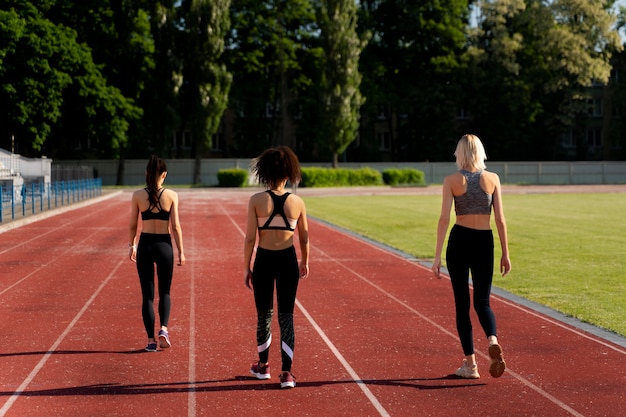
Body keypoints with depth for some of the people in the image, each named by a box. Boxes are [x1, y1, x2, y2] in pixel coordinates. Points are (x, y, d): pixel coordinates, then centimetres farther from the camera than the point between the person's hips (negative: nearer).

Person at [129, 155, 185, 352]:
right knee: (165, 292, 15)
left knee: (147, 295, 8)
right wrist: (181, 251, 2)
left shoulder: (138, 195, -4)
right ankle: (164, 328, -8)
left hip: (144, 245, 0)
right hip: (164, 245, 0)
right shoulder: (171, 195, -6)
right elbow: (175, 226, -6)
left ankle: (151, 339, 8)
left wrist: (131, 245, 15)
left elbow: (132, 225, 1)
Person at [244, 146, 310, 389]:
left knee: (264, 314, 16)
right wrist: (304, 262, 23)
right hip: (288, 261, 1)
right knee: (286, 316, 8)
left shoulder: (256, 200, -9)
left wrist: (246, 267, 2)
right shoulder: (297, 202, -4)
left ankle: (263, 366, 33)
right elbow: (304, 238, 7)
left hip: (264, 261, 0)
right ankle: (287, 373, 3)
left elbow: (250, 238, -8)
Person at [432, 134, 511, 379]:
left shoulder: (452, 180, -3)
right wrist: (505, 254, 6)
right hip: (484, 242, 1)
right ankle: (493, 341, -20)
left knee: (462, 304, 8)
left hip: (459, 241, -1)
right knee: (482, 302, 11)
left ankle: (470, 364, 8)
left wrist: (437, 256, -7)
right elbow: (500, 219, 0)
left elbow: (444, 218, -9)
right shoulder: (492, 179, 1)